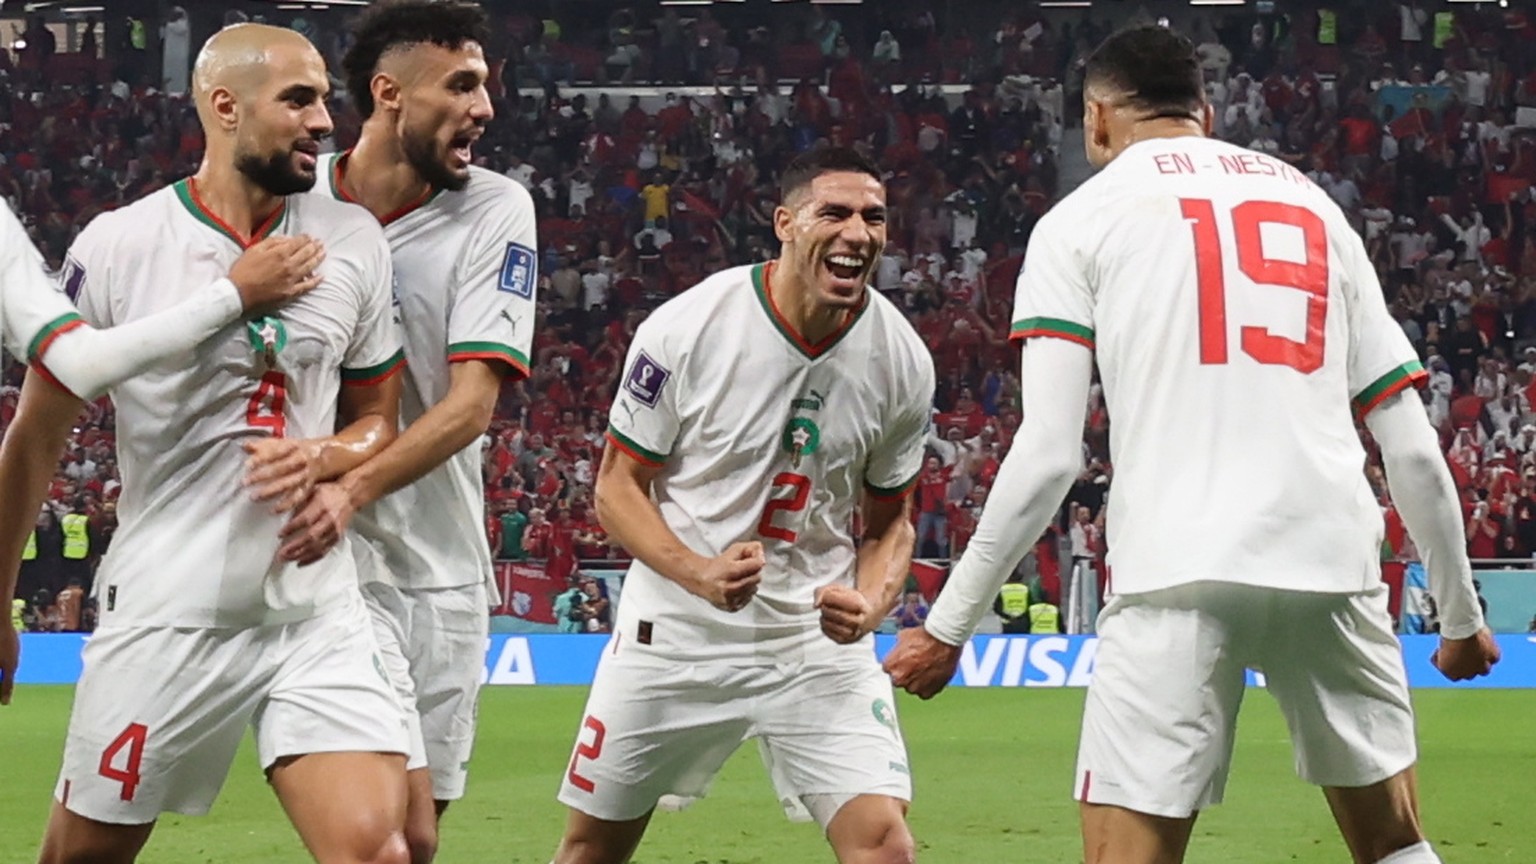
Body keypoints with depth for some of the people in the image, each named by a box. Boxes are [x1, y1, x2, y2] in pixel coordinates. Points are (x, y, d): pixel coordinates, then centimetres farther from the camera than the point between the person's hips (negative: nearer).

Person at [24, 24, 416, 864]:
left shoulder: (354, 242, 4)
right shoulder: (115, 247, -5)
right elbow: (39, 433, 4)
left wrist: (323, 461, -8)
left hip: (316, 614, 2)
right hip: (162, 614, -2)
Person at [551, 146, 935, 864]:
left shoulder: (902, 361, -5)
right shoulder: (686, 329, -14)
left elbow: (889, 520, 8)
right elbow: (618, 486, -6)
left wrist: (870, 603, -14)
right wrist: (700, 573, -24)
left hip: (819, 638, 1)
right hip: (673, 634, -1)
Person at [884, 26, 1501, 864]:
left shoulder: (1081, 217, 10)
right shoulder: (1315, 206, 20)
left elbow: (1048, 456, 0)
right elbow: (1413, 448, 16)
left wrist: (949, 624, 6)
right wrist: (1460, 614, 25)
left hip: (1180, 572, -3)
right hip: (1333, 562, 3)